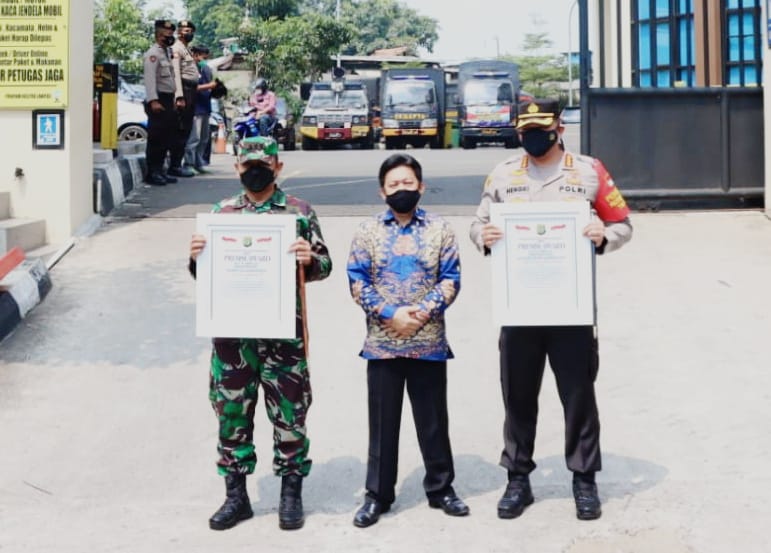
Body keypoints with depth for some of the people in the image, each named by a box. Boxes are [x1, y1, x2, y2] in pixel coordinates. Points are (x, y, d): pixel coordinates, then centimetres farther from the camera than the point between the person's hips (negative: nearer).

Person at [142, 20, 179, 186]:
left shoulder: (167, 52, 19)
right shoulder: (152, 54, -11)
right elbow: (150, 79, -21)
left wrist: (173, 100, 16)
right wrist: (153, 101, -30)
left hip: (168, 100, 10)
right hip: (158, 101, -10)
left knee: (167, 137, 13)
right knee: (156, 138, -8)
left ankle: (159, 170, 21)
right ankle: (152, 173, -4)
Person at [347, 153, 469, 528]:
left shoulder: (439, 229, 4)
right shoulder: (368, 231, 5)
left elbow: (451, 279, -1)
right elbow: (357, 282, -2)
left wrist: (424, 311, -15)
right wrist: (390, 314, -13)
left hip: (429, 342, 0)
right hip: (381, 342, 0)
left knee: (433, 420, 9)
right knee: (382, 421, 7)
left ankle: (441, 488, 24)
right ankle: (377, 495, 18)